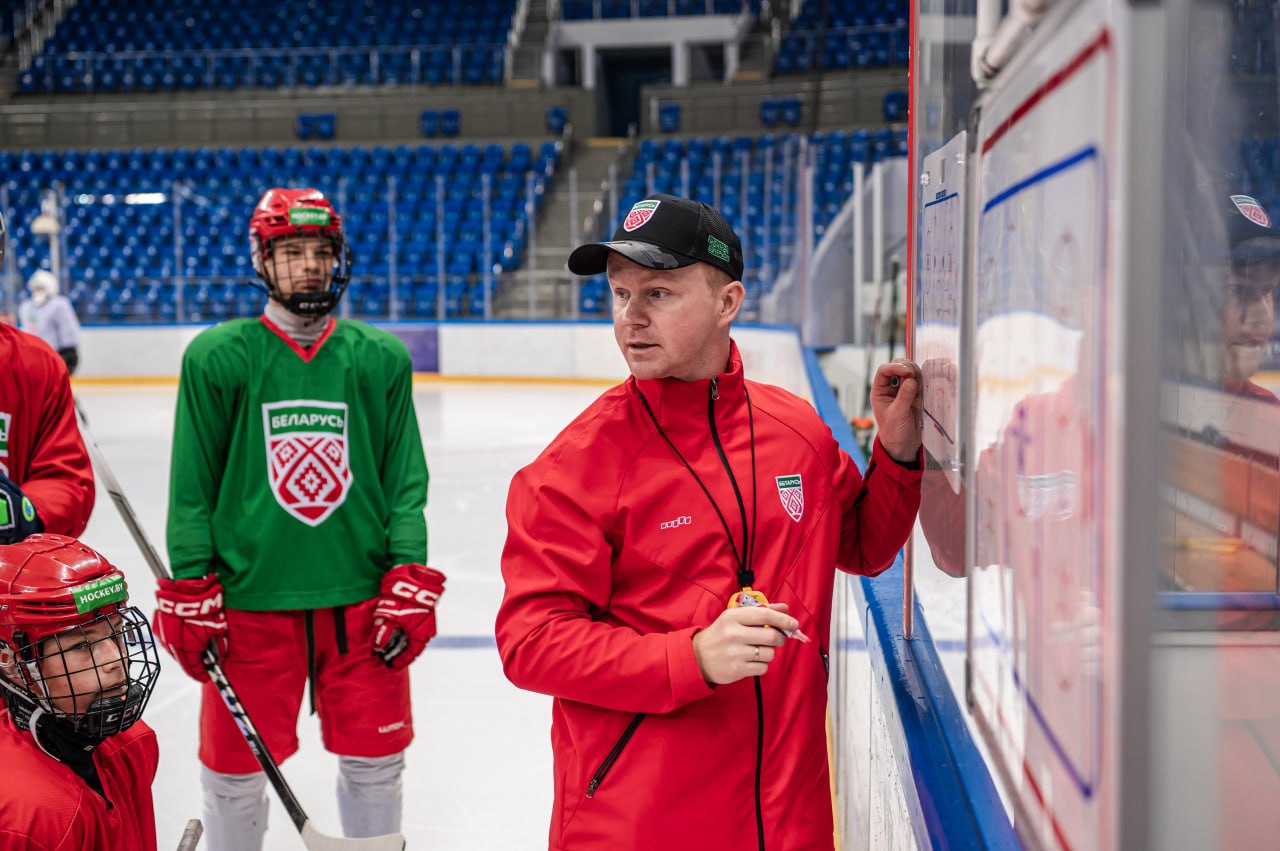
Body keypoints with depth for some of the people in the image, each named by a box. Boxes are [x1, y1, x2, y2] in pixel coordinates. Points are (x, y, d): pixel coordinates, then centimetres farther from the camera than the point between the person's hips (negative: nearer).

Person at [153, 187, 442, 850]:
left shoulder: (381, 358, 3)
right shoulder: (216, 357, -2)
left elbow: (406, 482, 4)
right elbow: (191, 486, 0)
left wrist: (410, 582, -3)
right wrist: (189, 591, -4)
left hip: (362, 598, 2)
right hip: (249, 600, -1)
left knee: (375, 760, 12)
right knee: (235, 767, 9)